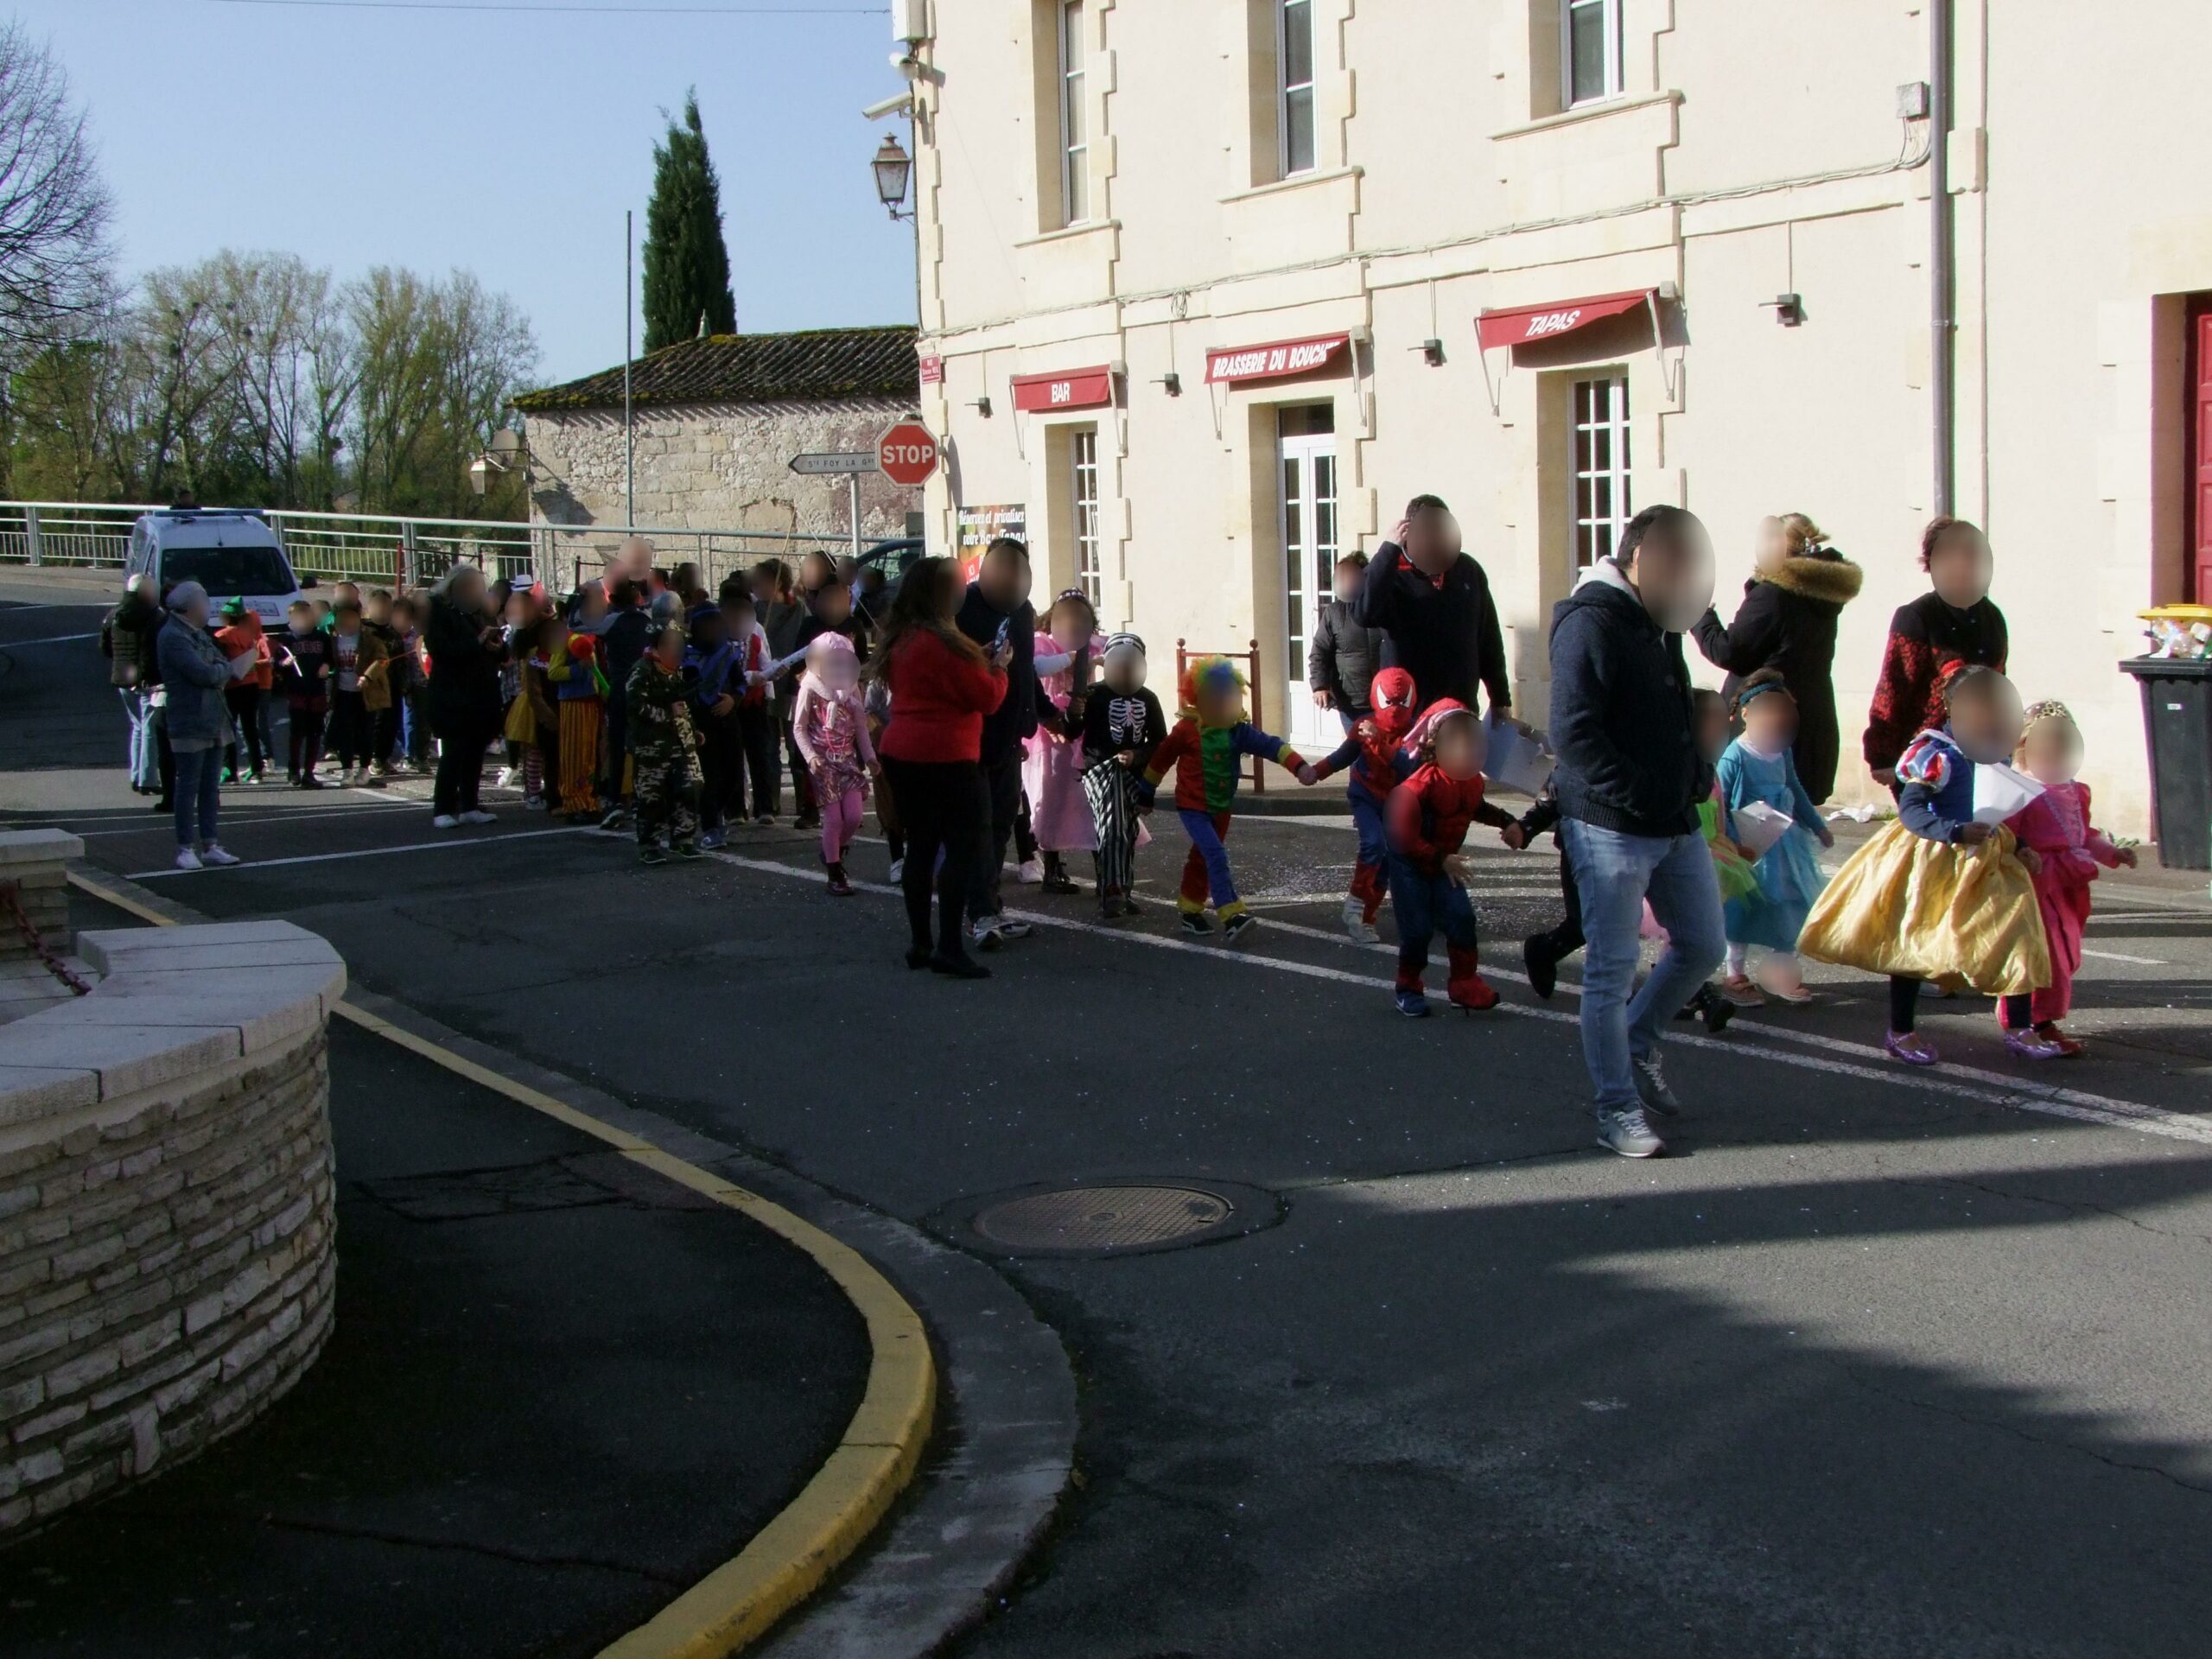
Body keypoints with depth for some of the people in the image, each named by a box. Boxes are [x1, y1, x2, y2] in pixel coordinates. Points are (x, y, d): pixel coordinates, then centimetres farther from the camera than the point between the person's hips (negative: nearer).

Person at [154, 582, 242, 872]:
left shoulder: (200, 635, 16)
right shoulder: (173, 637, -13)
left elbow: (225, 668, 14)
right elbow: (202, 673, -22)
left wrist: (218, 671, -7)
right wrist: (222, 669, -2)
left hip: (213, 722, 9)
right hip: (190, 725, -9)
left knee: (210, 787, 10)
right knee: (189, 787, -4)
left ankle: (209, 845, 15)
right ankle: (186, 848, 0)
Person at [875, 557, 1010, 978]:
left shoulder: (897, 642, 8)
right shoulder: (945, 643, -17)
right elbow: (987, 698, -13)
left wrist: (980, 662, 13)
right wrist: (999, 666, 5)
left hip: (900, 754, 8)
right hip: (945, 758, -8)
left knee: (920, 847, 13)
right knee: (962, 848, -4)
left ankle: (919, 943, 16)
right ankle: (949, 948, -8)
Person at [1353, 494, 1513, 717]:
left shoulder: (1469, 571, 6)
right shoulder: (1390, 573, -6)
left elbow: (1489, 640, 14)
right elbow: (1364, 614, -27)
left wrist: (1501, 698, 16)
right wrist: (1390, 549, -26)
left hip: (1462, 709, 4)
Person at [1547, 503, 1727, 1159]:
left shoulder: (1659, 621, 15)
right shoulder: (1589, 624, -14)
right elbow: (1574, 735, -22)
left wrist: (1697, 774, 8)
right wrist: (1641, 798, -24)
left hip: (1677, 825, 9)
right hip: (1611, 828, -9)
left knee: (1701, 946, 14)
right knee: (1611, 972, -1)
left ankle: (1637, 1043, 35)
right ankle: (1618, 1109, 8)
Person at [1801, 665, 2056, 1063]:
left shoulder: (1992, 758, 6)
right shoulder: (1936, 755, -19)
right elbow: (1909, 810, -26)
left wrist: (2019, 847, 8)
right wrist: (1957, 831, -38)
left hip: (1983, 860, 8)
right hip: (1932, 862, -8)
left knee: (2014, 936, 4)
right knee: (1914, 942, 2)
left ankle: (2020, 1029, 16)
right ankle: (1900, 1032, 15)